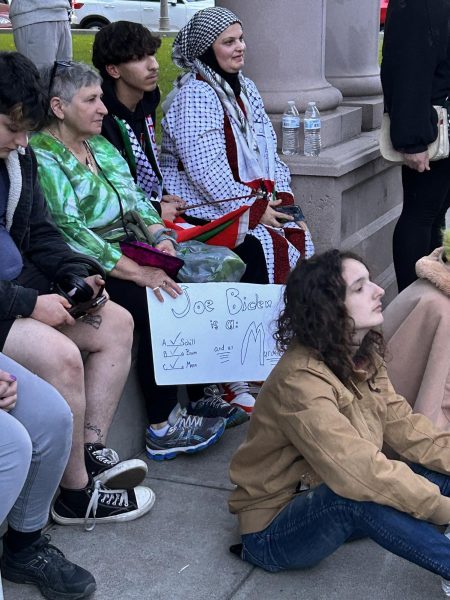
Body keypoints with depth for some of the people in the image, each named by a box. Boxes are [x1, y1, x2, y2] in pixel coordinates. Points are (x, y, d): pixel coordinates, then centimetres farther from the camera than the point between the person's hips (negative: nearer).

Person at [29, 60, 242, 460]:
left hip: (127, 256, 8)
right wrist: (138, 272, -24)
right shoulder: (43, 157, -11)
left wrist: (160, 234, -6)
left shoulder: (100, 146, 16)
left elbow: (135, 199, 16)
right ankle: (164, 429, -15)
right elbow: (68, 232, -21)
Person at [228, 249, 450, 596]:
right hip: (275, 530, -8)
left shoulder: (363, 356, -2)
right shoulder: (301, 381, -29)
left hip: (333, 511, 8)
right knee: (355, 494, -37)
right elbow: (361, 475, -35)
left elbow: (403, 425, -4)